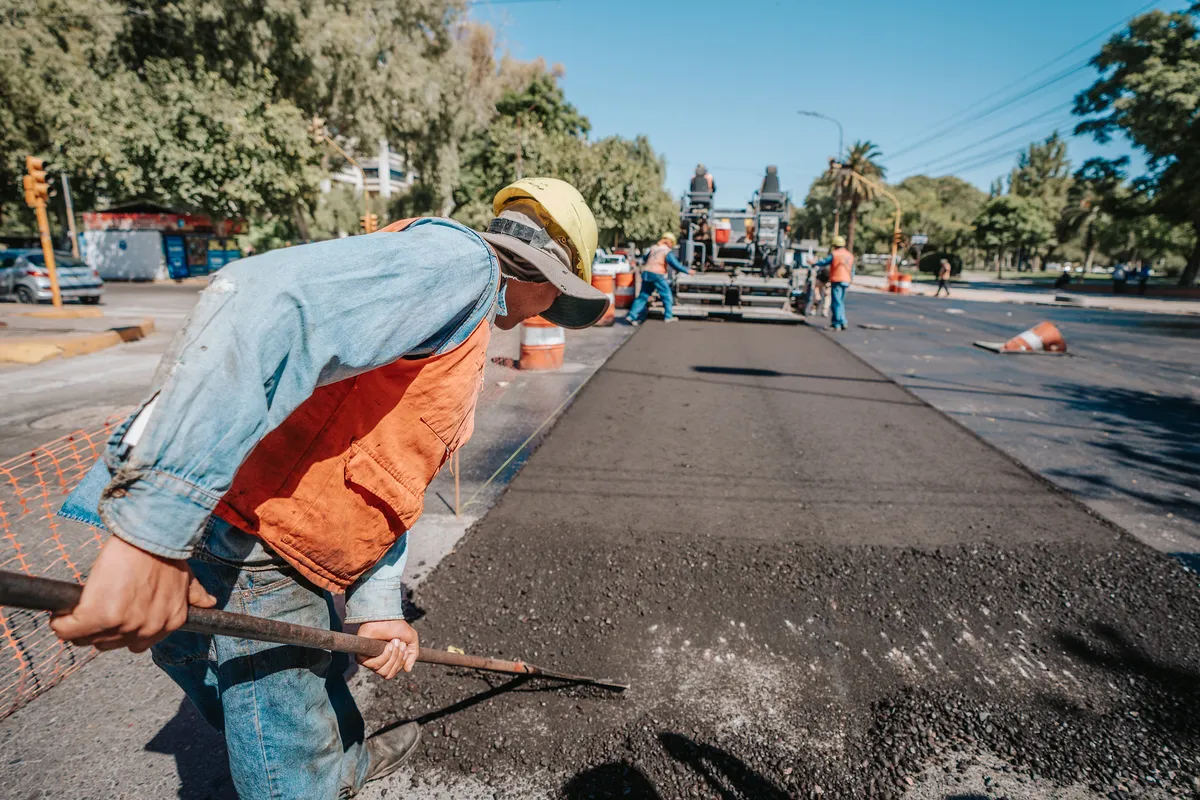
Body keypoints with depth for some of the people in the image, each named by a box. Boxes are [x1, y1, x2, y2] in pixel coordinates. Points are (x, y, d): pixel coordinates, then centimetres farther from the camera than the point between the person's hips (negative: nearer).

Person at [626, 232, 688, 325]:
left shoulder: (653, 248, 15)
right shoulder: (668, 251, -4)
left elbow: (645, 258, 26)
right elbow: (675, 265, -9)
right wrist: (687, 270, -1)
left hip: (646, 273, 6)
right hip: (657, 275, -6)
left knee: (643, 296, 8)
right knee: (667, 295, 9)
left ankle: (631, 316, 0)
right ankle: (668, 316, 12)